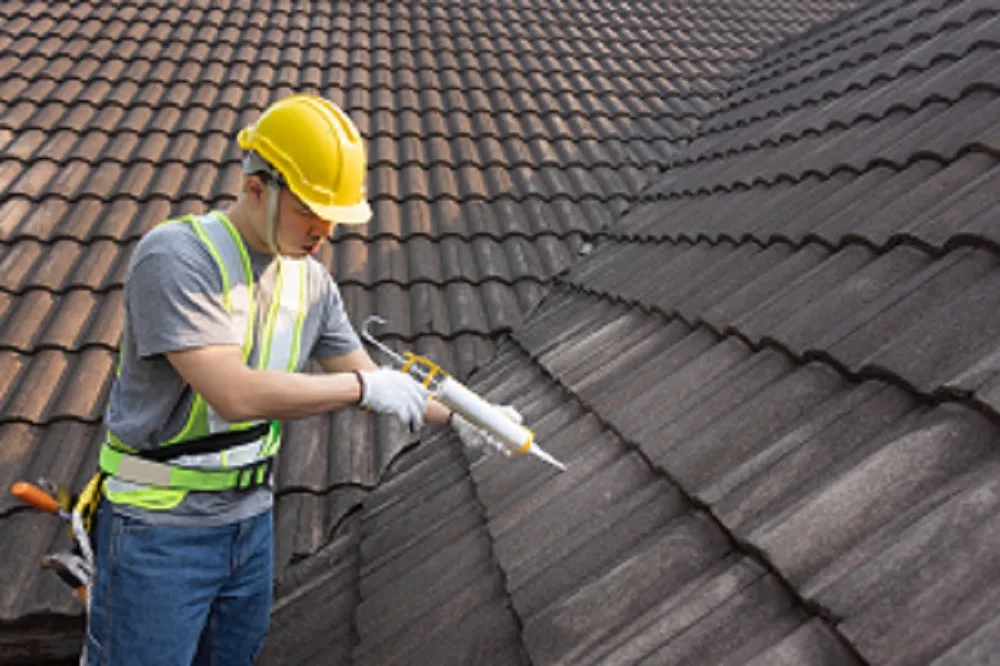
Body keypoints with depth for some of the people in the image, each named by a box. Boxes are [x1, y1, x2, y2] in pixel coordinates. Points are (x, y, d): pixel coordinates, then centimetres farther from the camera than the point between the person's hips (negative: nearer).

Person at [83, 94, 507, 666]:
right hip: (159, 529, -7)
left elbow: (370, 380, 14)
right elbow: (234, 394, -28)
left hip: (251, 520, 7)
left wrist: (459, 414, 5)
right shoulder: (176, 255, -19)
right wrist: (366, 386, -21)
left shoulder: (312, 281, 4)